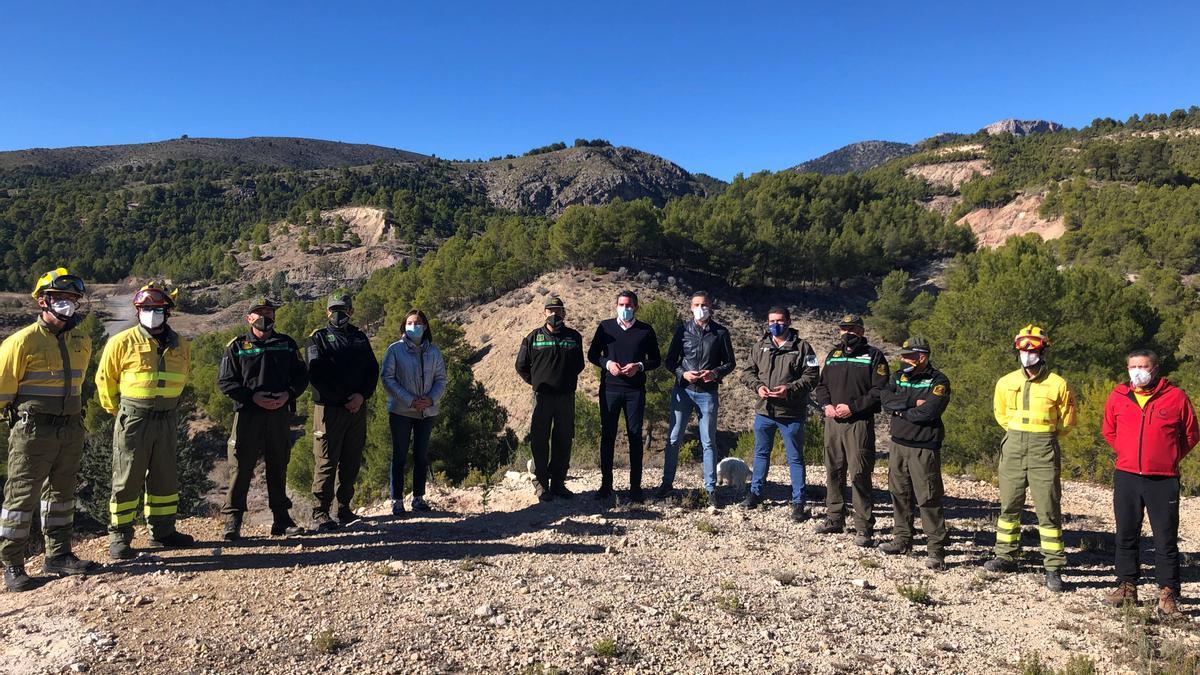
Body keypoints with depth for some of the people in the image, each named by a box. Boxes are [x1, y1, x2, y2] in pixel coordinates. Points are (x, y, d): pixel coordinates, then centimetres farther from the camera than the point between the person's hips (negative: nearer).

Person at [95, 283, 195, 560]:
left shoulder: (180, 345, 6)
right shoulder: (122, 342, -7)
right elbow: (105, 379, 1)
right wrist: (117, 410, 6)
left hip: (167, 420, 5)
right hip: (133, 420, -4)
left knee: (165, 478, 12)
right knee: (127, 479, 2)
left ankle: (162, 531, 24)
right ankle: (119, 537, 12)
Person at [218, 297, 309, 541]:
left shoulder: (287, 344, 11)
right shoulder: (237, 346, 4)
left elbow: (302, 376, 11)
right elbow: (225, 382, -1)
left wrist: (288, 394, -8)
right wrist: (253, 396, -14)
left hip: (280, 414, 3)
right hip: (248, 414, -2)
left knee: (278, 467, 10)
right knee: (241, 467, -3)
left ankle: (281, 518, 19)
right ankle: (232, 520, 6)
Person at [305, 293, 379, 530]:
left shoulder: (360, 338, 16)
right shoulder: (318, 338, 2)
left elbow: (373, 369, 10)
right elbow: (316, 374, -9)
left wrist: (362, 395, -8)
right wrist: (344, 398, -14)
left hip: (358, 408, 5)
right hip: (329, 408, -4)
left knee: (352, 462, 9)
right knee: (326, 462, -4)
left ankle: (344, 507, 20)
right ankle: (320, 513, 2)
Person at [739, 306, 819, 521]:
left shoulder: (802, 348, -4)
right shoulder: (760, 347, 8)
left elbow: (811, 376, -8)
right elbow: (748, 372, 9)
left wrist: (790, 389, -21)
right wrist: (758, 386, -10)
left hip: (792, 414, -4)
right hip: (764, 410, 4)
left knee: (795, 458, 4)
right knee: (761, 453, 17)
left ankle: (798, 502, 12)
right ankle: (755, 492, 32)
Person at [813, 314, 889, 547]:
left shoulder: (873, 356, -1)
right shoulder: (833, 355, 17)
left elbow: (879, 392, -9)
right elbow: (821, 385, 19)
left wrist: (852, 407, -16)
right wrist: (826, 405, -1)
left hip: (860, 423, -6)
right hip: (832, 422, 6)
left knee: (859, 474, -7)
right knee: (833, 471, 12)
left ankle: (864, 527, 1)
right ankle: (835, 518, 25)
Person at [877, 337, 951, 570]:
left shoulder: (938, 381, -7)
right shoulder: (898, 377, 13)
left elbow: (927, 412, -20)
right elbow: (885, 398, -4)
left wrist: (900, 410, -6)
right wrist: (912, 403, -16)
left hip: (924, 448, -6)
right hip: (898, 444, 6)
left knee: (928, 498, -5)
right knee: (899, 493, 12)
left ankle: (936, 549, 1)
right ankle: (902, 539, 25)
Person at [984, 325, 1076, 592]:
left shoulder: (1057, 385, -4)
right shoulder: (1006, 383, 5)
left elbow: (1066, 421, 9)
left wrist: (1043, 433, 9)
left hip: (1044, 451, -3)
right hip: (1013, 449, 4)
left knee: (1048, 510, -2)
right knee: (1009, 505, 12)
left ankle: (1053, 568, 6)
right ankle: (1006, 556, 25)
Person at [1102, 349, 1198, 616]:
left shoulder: (1176, 397, -3)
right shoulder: (1118, 397, 3)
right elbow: (1109, 432, 19)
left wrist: (1170, 458, 6)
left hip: (1163, 480, -2)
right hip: (1126, 478, 3)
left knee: (1166, 539, 2)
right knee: (1126, 535, 10)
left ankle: (1168, 593, 11)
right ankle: (1127, 587, 20)